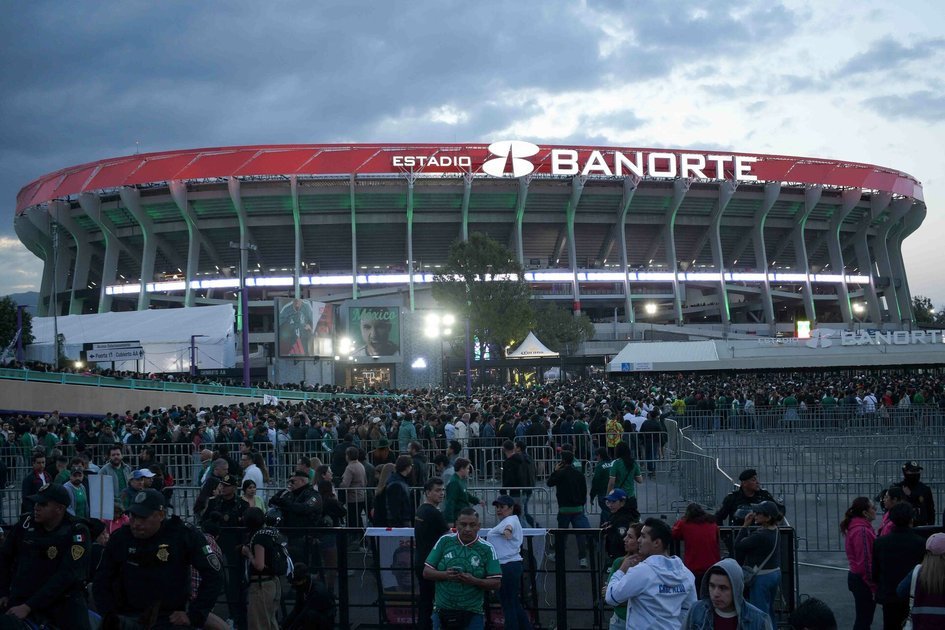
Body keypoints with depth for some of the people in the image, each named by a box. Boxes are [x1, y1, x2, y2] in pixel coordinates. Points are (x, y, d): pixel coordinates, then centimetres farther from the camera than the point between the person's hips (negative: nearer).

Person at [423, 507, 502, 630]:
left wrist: (473, 581, -21)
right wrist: (444, 575, -17)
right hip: (442, 612, 2)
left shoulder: (487, 549, -2)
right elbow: (426, 572, 3)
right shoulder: (444, 541, 2)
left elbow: (496, 582, -4)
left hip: (472, 615, -1)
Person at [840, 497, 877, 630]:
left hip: (856, 577, 10)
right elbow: (865, 561, -23)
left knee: (862, 619, 19)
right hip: (864, 580, -10)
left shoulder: (856, 527, 12)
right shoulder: (862, 531, -21)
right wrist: (872, 585, -18)